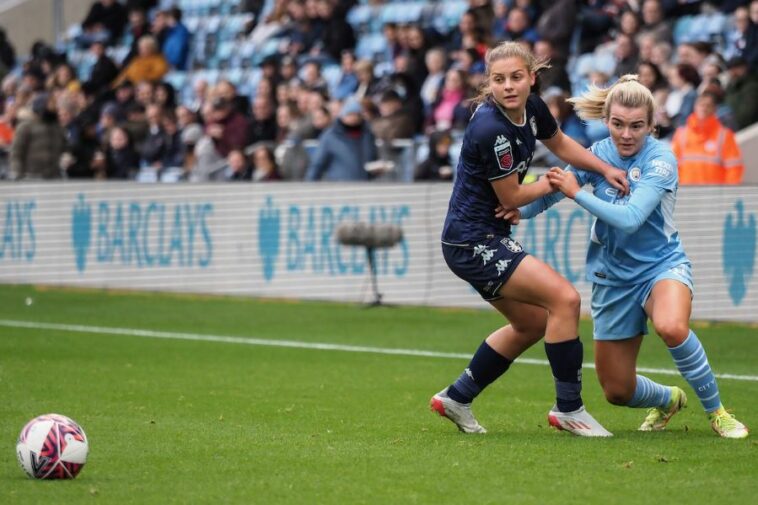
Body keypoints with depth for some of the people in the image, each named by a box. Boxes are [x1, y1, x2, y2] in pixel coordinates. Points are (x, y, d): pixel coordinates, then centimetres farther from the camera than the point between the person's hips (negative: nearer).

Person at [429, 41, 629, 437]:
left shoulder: (532, 108, -1)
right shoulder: (491, 130, -26)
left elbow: (559, 143, 21)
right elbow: (511, 197, -15)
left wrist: (605, 168, 7)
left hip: (488, 239, 10)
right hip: (472, 243, -10)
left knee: (532, 323, 21)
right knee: (564, 298, -15)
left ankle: (456, 399, 29)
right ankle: (568, 409, -4)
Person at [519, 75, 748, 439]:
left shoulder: (660, 159, -18)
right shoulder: (597, 154, -4)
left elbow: (630, 217, -29)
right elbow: (550, 192, 3)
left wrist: (577, 192, -25)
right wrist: (518, 210, -16)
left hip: (662, 264, -5)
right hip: (613, 277, 5)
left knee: (671, 327, -40)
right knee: (617, 391, 7)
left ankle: (716, 411, -18)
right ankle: (669, 400, 43)